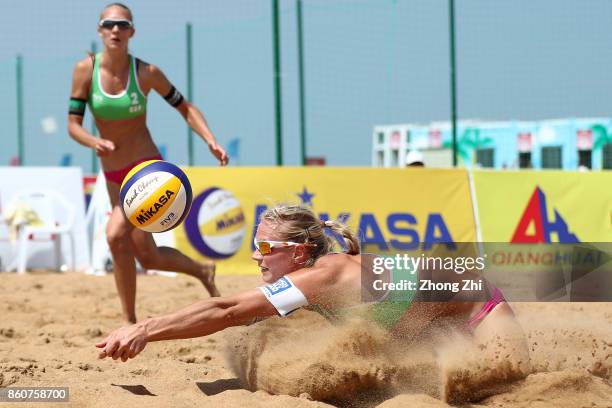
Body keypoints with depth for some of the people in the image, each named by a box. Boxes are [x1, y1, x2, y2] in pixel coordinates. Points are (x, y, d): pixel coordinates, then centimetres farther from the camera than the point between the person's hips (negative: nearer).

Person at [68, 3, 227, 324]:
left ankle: (130, 321, -15)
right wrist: (95, 142, -26)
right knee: (147, 257, 11)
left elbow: (185, 108, 3)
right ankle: (203, 271, 40)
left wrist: (211, 141, -12)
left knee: (116, 234, -26)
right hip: (114, 175, 4)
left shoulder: (147, 73, -8)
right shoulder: (85, 70, -5)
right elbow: (73, 124, -5)